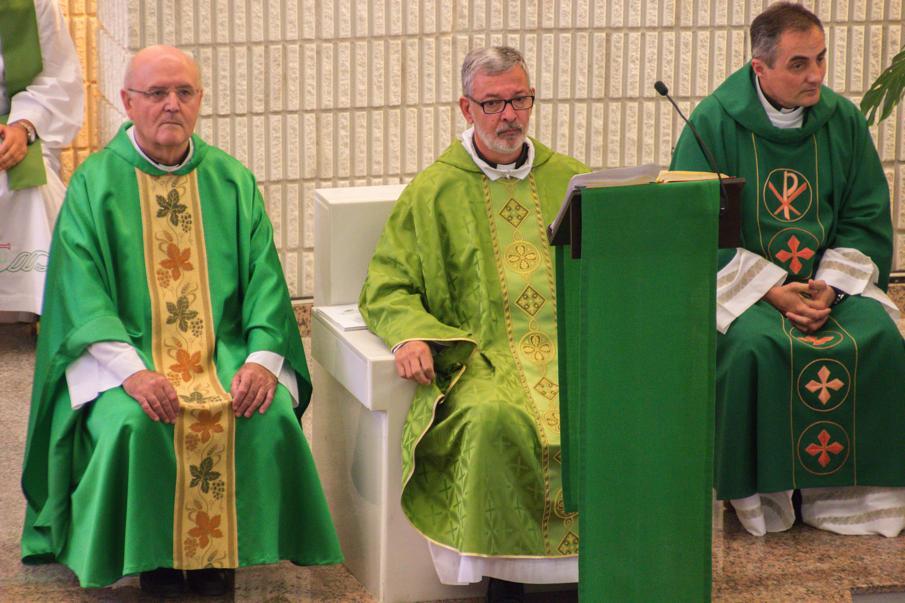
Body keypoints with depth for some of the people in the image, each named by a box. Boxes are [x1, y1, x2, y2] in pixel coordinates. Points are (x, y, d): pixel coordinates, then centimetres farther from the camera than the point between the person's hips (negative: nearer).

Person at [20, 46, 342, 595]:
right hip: (127, 350, -2)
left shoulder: (233, 181, 11)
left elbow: (264, 277, 6)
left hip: (225, 352, 2)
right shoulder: (95, 183, 2)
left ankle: (220, 553, -8)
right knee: (133, 424, -31)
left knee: (271, 417, -25)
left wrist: (263, 358, -13)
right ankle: (156, 558, -9)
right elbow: (81, 291, -7)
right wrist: (132, 370, -22)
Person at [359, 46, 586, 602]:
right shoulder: (433, 192, 10)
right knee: (497, 418, -36)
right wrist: (409, 334, -13)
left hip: (571, 345, 3)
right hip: (482, 353, -2)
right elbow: (386, 289, 8)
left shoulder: (571, 180, 19)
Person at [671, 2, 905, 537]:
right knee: (754, 346, -33)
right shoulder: (714, 123, -8)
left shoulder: (844, 120, 3)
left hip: (831, 278, 3)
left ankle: (847, 496, -12)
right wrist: (772, 292, -18)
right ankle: (764, 500, -18)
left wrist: (829, 287, -11)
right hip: (739, 282, -3)